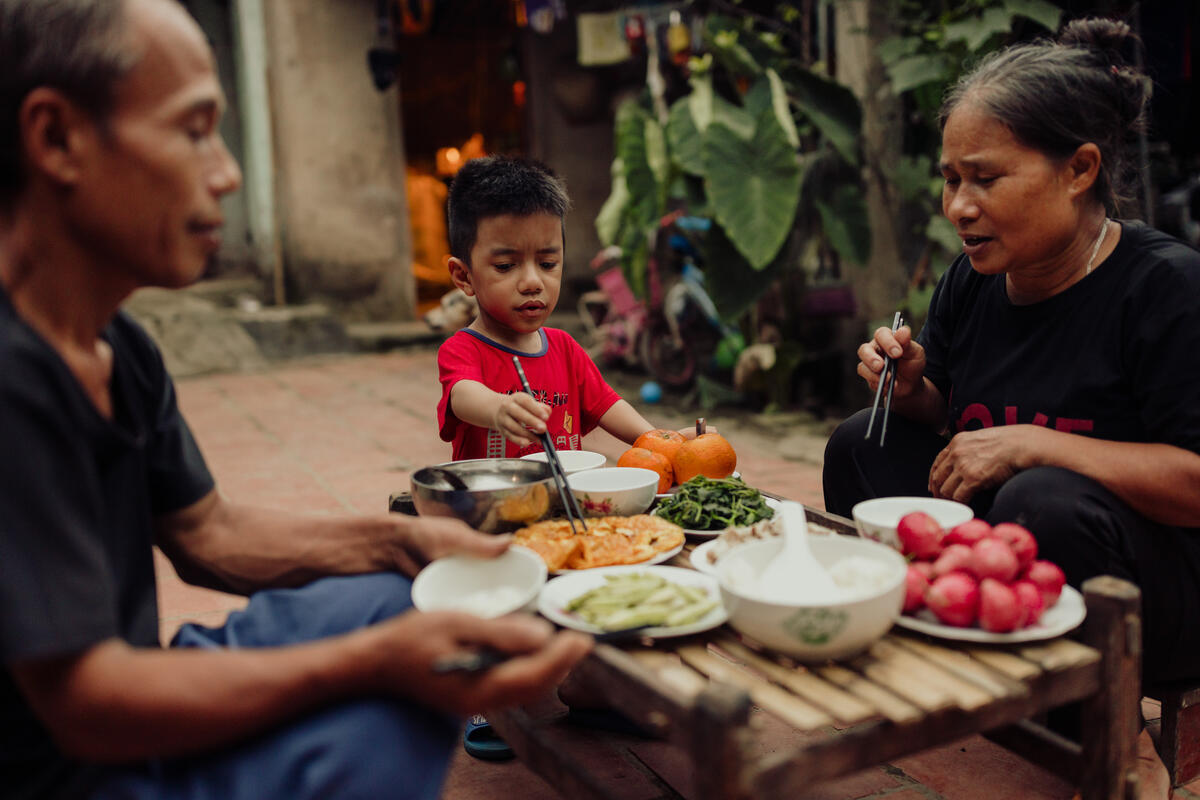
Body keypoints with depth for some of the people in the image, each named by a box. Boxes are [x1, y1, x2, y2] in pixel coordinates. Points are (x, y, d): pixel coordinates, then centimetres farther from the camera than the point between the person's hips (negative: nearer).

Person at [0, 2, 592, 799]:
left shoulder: (118, 347, 5)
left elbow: (208, 532, 10)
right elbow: (85, 704, -28)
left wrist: (405, 541, -3)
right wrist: (378, 660, -36)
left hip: (120, 714, 10)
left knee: (394, 596, 8)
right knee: (378, 722, -28)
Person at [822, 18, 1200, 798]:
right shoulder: (973, 279, 2)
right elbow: (948, 419, 14)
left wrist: (1030, 445, -27)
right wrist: (914, 388, -9)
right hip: (998, 558, 7)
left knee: (1044, 501, -36)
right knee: (863, 443, -4)